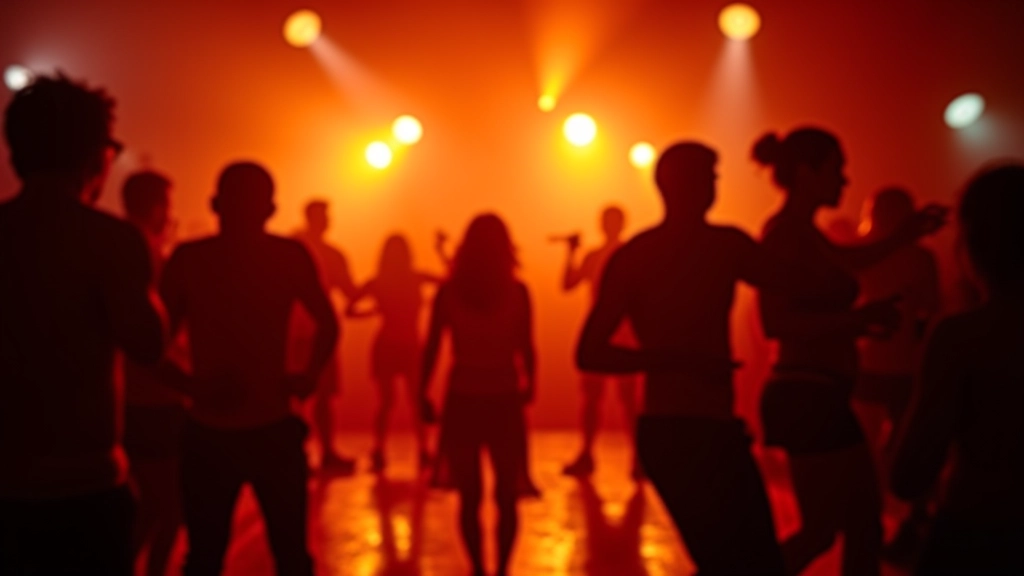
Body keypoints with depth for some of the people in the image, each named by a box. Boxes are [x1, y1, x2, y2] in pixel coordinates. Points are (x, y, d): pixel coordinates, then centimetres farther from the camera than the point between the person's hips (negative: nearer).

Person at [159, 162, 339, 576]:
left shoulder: (289, 256, -5)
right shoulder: (189, 259, -7)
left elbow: (327, 323, 11)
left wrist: (310, 375, -5)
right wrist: (187, 382, -16)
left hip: (274, 432, 0)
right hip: (207, 435, 0)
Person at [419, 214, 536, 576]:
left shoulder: (448, 291, -5)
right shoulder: (517, 291, -7)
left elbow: (431, 348, -4)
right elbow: (526, 348, -2)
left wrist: (423, 395, 5)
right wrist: (529, 385, 15)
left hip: (462, 401, 1)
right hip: (504, 401, 0)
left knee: (469, 497, 9)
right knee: (506, 497, 10)